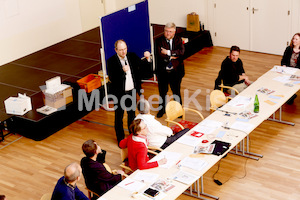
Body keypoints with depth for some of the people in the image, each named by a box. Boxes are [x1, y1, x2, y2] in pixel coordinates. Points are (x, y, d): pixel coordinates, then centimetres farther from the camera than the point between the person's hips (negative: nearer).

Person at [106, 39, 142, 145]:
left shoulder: (132, 56, -3)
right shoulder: (111, 61, -16)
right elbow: (111, 78, -26)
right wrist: (122, 71, -35)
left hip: (132, 91, 4)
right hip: (119, 93, -4)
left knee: (132, 114, 20)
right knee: (119, 117, 11)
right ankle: (120, 139, 28)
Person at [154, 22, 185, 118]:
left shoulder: (178, 40, -1)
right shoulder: (159, 41, -6)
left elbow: (181, 51, -19)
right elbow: (159, 54, -20)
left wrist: (168, 52, -23)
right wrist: (172, 57, -18)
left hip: (175, 71, 0)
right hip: (162, 71, 0)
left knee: (176, 91, 12)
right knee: (162, 92, 16)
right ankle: (162, 109, 35)